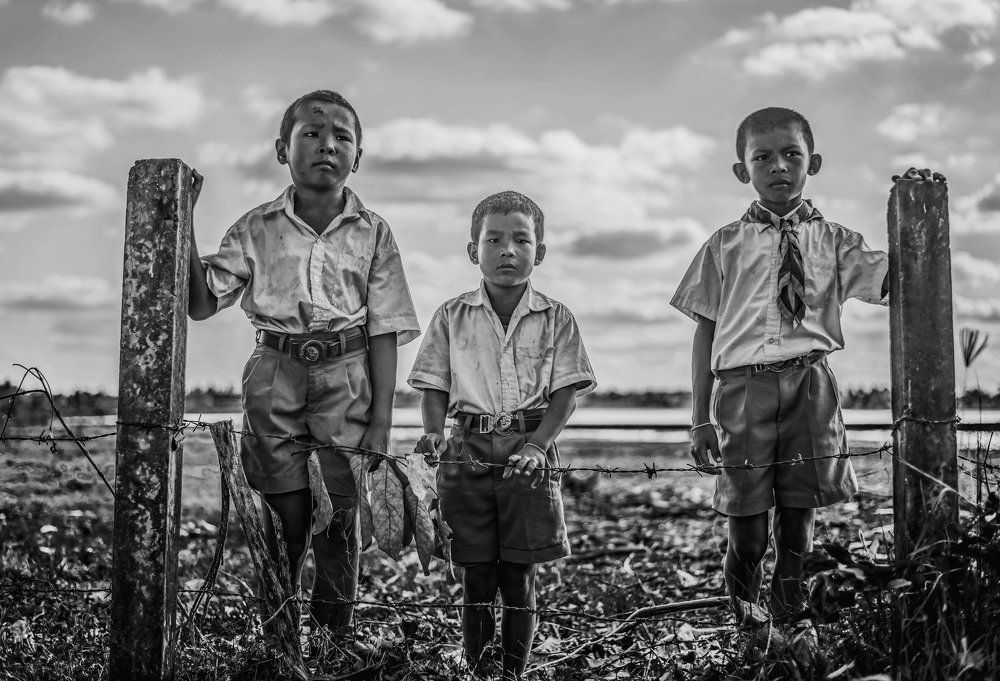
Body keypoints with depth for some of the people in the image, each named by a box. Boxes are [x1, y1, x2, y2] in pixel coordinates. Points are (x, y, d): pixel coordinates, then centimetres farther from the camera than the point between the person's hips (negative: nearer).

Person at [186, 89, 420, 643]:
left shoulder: (372, 233, 3)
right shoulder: (257, 229, 4)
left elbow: (384, 332, 2)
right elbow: (201, 303, -1)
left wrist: (380, 419, -4)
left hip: (346, 377, 0)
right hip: (276, 376, 0)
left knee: (340, 517, 2)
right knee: (284, 518, 1)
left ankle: (335, 635, 17)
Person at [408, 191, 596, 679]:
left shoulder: (555, 318, 3)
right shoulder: (452, 316, 6)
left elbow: (566, 392, -1)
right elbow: (434, 386, 7)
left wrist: (537, 445, -15)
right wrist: (434, 432, -12)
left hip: (529, 452, 0)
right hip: (469, 449, 1)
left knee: (519, 574, 4)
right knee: (476, 574, 4)